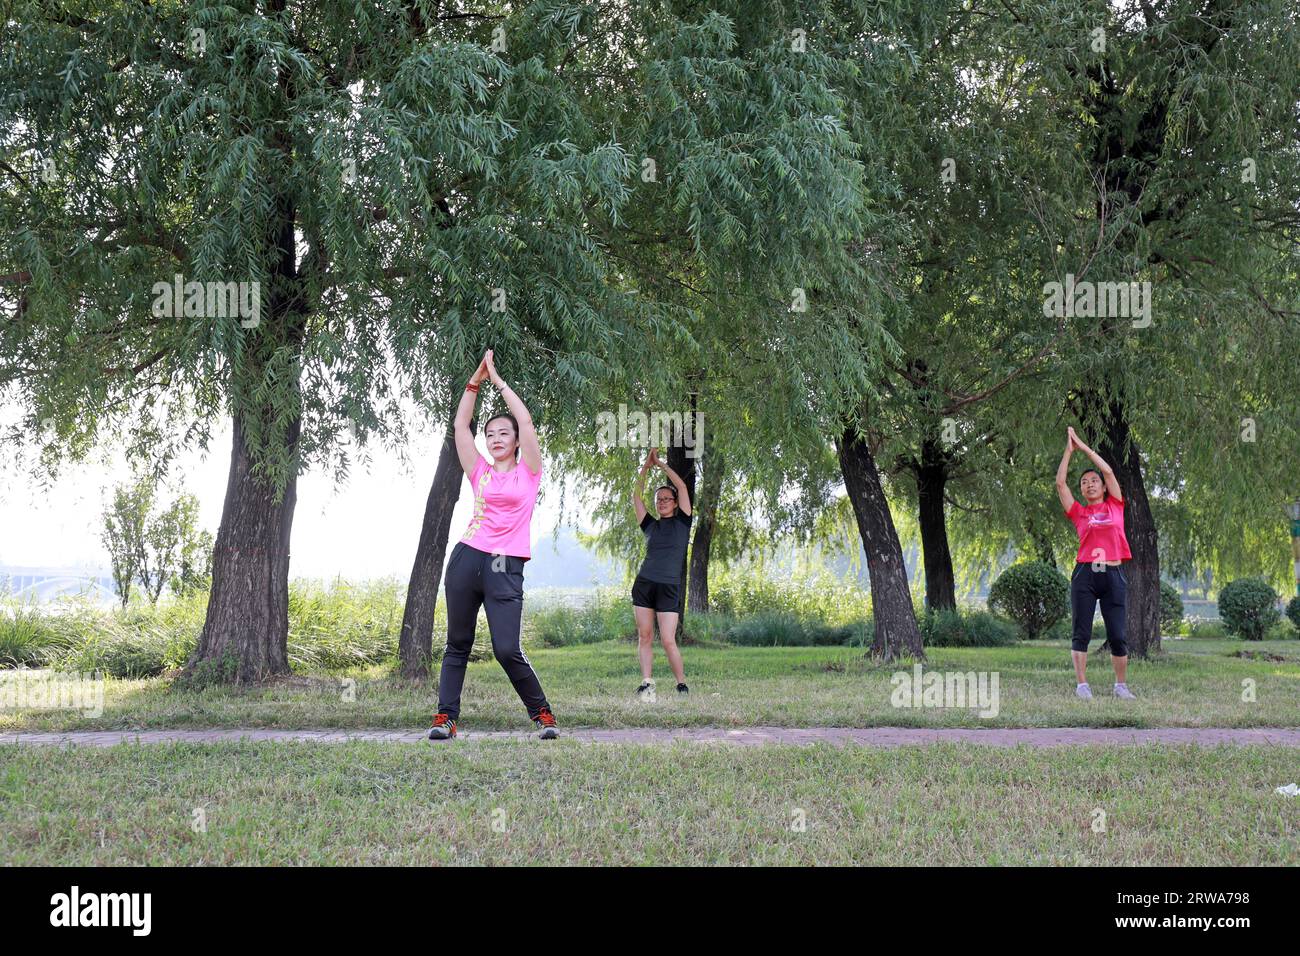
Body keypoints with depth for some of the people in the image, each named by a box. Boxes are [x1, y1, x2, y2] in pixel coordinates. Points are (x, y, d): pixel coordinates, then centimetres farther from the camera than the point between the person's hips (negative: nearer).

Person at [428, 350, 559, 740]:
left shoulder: (528, 472, 7)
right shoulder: (480, 472, 14)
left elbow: (526, 421, -1)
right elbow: (460, 425, 10)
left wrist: (498, 381, 5)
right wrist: (475, 380, 7)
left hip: (506, 568, -3)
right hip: (466, 559, 4)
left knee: (507, 650, -10)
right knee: (458, 644, 6)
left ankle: (542, 713, 5)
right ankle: (445, 717, 10)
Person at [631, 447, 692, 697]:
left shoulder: (682, 522, 8)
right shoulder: (651, 525, 16)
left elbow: (682, 486, 3)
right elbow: (636, 496, 14)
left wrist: (661, 464, 7)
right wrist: (645, 468, 9)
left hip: (669, 588, -4)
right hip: (643, 585, 4)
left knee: (668, 641, -9)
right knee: (644, 636, 0)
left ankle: (682, 684, 4)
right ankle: (647, 683, 4)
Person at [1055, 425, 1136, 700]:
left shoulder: (1115, 506, 12)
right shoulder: (1078, 512, 11)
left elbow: (1108, 471, 7)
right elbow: (1060, 483, 6)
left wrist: (1083, 446, 10)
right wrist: (1069, 450, 9)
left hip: (1114, 575, 0)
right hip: (1085, 574, 0)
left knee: (1117, 635, 1)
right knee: (1081, 633, -3)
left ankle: (1121, 685, 11)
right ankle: (1082, 685, -1)